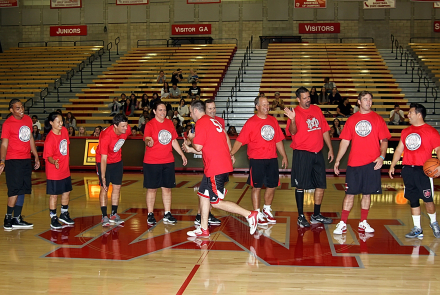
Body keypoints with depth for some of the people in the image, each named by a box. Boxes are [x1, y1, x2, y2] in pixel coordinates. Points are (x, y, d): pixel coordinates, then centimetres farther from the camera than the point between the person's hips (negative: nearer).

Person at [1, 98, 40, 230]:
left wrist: (36, 156, 20)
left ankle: (17, 219, 18)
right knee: (15, 190, -8)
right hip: (13, 161, -7)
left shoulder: (28, 119, 10)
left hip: (26, 160, 7)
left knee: (22, 190, 10)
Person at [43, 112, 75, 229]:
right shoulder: (50, 138, -22)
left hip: (65, 170, 8)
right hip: (54, 172, -7)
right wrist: (54, 162, -41)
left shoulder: (64, 130, -1)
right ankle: (53, 219, 16)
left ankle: (64, 214, 36)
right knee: (54, 195, 3)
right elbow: (48, 156, -20)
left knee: (67, 192, 17)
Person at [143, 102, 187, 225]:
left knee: (167, 188, 8)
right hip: (151, 162, -5)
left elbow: (174, 141, 19)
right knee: (152, 188, 3)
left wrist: (182, 154, 19)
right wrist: (148, 142, -46)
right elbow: (146, 139, -22)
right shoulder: (150, 124, -7)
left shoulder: (169, 123, 10)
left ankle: (167, 215, 16)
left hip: (168, 162, 5)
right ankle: (150, 215, 15)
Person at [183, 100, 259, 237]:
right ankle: (203, 230, 19)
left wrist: (191, 138, 7)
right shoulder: (214, 121, 19)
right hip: (224, 164, 10)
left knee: (217, 202, -4)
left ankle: (249, 214, -4)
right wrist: (191, 149, 31)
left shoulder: (201, 123, -10)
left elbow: (198, 147, -14)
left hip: (216, 168, -10)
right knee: (203, 194, 15)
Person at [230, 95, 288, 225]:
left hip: (272, 159, 5)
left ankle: (267, 210, 30)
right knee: (257, 187, 2)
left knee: (272, 185, 11)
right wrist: (231, 154, -21)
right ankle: (258, 214, 13)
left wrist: (284, 156, 16)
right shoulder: (251, 122, -7)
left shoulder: (273, 121, 9)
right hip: (256, 160, -5)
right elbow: (240, 140, -10)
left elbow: (278, 140, 16)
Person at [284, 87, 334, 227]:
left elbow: (324, 130, 15)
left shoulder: (317, 110, 10)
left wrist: (330, 148, 14)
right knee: (301, 185, 1)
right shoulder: (295, 112, -7)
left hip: (317, 153, 6)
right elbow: (292, 132, -20)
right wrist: (292, 120, -38)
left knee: (321, 185, 10)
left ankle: (316, 215, 23)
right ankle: (301, 217, 13)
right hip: (302, 154, -6)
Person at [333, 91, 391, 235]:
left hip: (372, 164, 0)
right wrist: (337, 160, 4)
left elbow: (384, 140, 3)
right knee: (350, 193, 1)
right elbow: (345, 141, 9)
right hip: (353, 163, 0)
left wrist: (382, 156, -13)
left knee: (367, 194, 7)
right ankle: (342, 224, 7)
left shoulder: (378, 119, 6)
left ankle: (363, 223, 20)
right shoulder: (351, 120, 8)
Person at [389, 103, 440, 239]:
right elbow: (399, 149, 20)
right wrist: (392, 166, 14)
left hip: (423, 170, -5)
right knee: (413, 200, 8)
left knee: (428, 199, -3)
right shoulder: (405, 131, 14)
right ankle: (417, 229, 16)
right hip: (407, 170, 5)